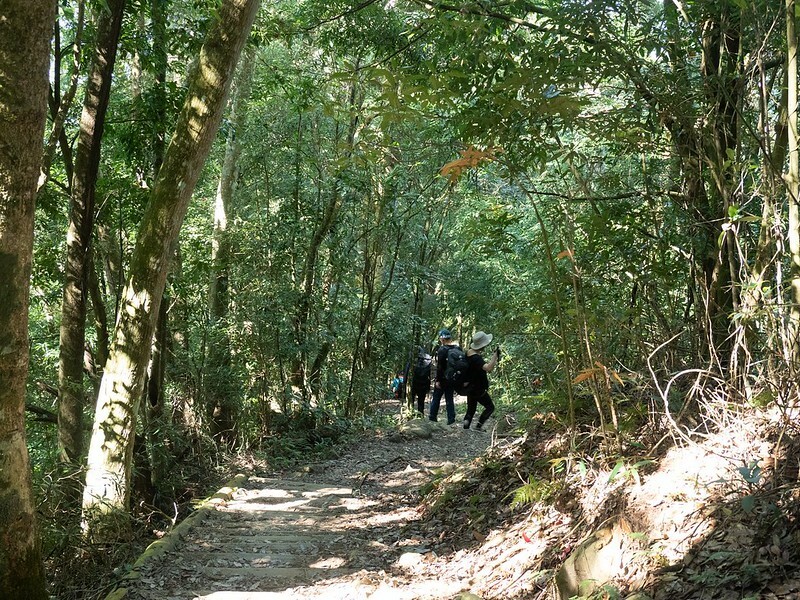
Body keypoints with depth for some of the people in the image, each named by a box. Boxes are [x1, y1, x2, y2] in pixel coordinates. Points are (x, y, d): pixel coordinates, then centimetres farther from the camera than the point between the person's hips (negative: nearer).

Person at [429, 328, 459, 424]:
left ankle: (433, 416, 13)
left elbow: (439, 367, -18)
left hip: (443, 378, -6)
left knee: (436, 398, 7)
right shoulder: (457, 349, 4)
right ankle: (451, 418, 6)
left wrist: (438, 380, -15)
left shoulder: (442, 350, -16)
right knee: (449, 398, 11)